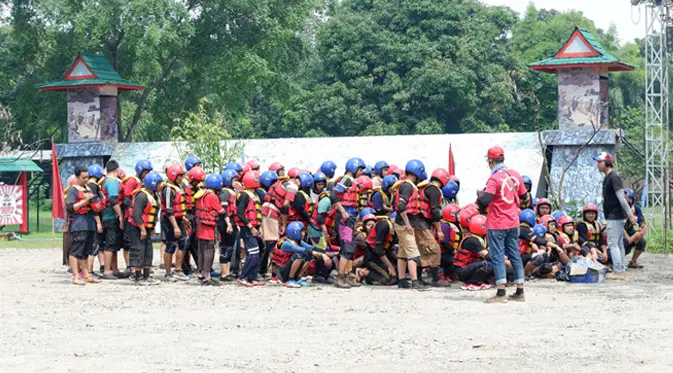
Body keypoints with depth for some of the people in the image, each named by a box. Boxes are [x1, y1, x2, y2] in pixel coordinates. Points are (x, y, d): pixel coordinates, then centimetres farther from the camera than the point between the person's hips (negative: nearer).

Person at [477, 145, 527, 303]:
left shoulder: (494, 178, -17)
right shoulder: (515, 175, 5)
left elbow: (485, 200, -24)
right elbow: (523, 196, 13)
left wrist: (479, 193, -4)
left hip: (496, 224, -7)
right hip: (513, 222, 7)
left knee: (498, 256, -3)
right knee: (515, 256, 12)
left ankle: (501, 293, -5)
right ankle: (520, 292, 14)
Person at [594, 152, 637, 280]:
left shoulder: (614, 177, -16)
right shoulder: (608, 178, 15)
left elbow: (621, 198, -20)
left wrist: (630, 215, -23)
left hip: (615, 216, -10)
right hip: (615, 216, 10)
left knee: (613, 244, -10)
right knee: (618, 244, 12)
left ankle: (618, 271, -10)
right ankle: (621, 271, 17)